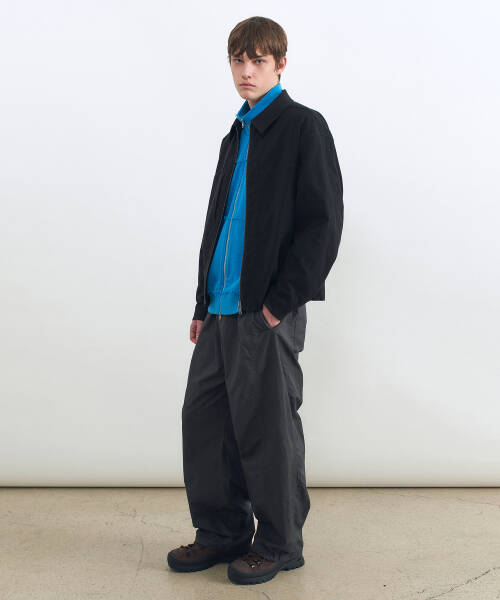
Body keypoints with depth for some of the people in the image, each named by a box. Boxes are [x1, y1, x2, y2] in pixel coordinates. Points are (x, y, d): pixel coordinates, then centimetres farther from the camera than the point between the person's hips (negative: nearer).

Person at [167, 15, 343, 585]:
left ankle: (279, 543, 17)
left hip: (269, 310, -8)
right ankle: (222, 531, 24)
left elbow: (323, 223, -11)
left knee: (267, 426, 0)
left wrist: (281, 301, -15)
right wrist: (204, 304, 16)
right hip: (222, 309, 8)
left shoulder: (304, 127, -4)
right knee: (203, 416, 9)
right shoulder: (235, 138, 20)